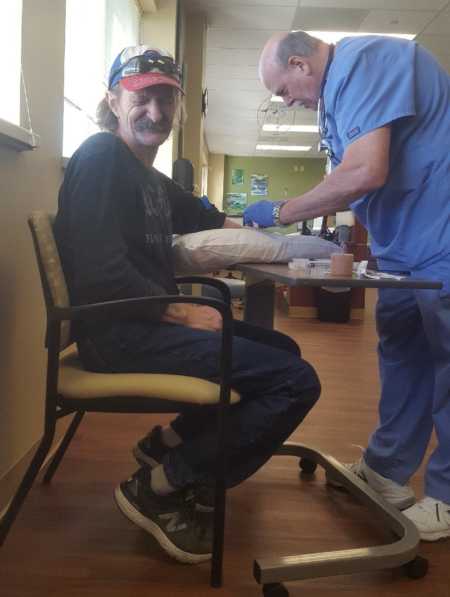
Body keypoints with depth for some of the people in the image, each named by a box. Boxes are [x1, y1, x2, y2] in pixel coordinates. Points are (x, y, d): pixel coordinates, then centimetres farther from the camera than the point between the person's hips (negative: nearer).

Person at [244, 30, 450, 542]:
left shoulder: (364, 62, -18)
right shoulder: (341, 88, 14)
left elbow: (366, 174, -29)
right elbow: (350, 184, 14)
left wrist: (281, 212, -18)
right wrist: (289, 218, 2)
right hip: (407, 244, 10)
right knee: (401, 358, 13)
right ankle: (387, 470, 26)